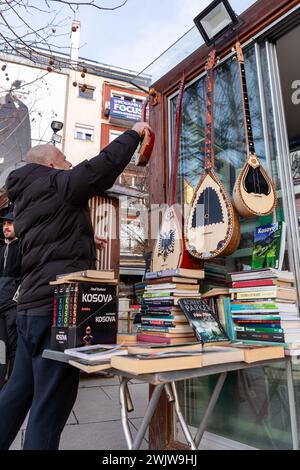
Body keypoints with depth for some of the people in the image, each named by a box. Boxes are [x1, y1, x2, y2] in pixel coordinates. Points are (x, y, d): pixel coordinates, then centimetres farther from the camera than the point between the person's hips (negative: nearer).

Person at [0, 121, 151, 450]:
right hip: (59, 307, -10)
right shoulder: (55, 185, -6)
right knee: (51, 402, -1)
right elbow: (106, 164, -8)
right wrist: (135, 132, 6)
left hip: (32, 306, 10)